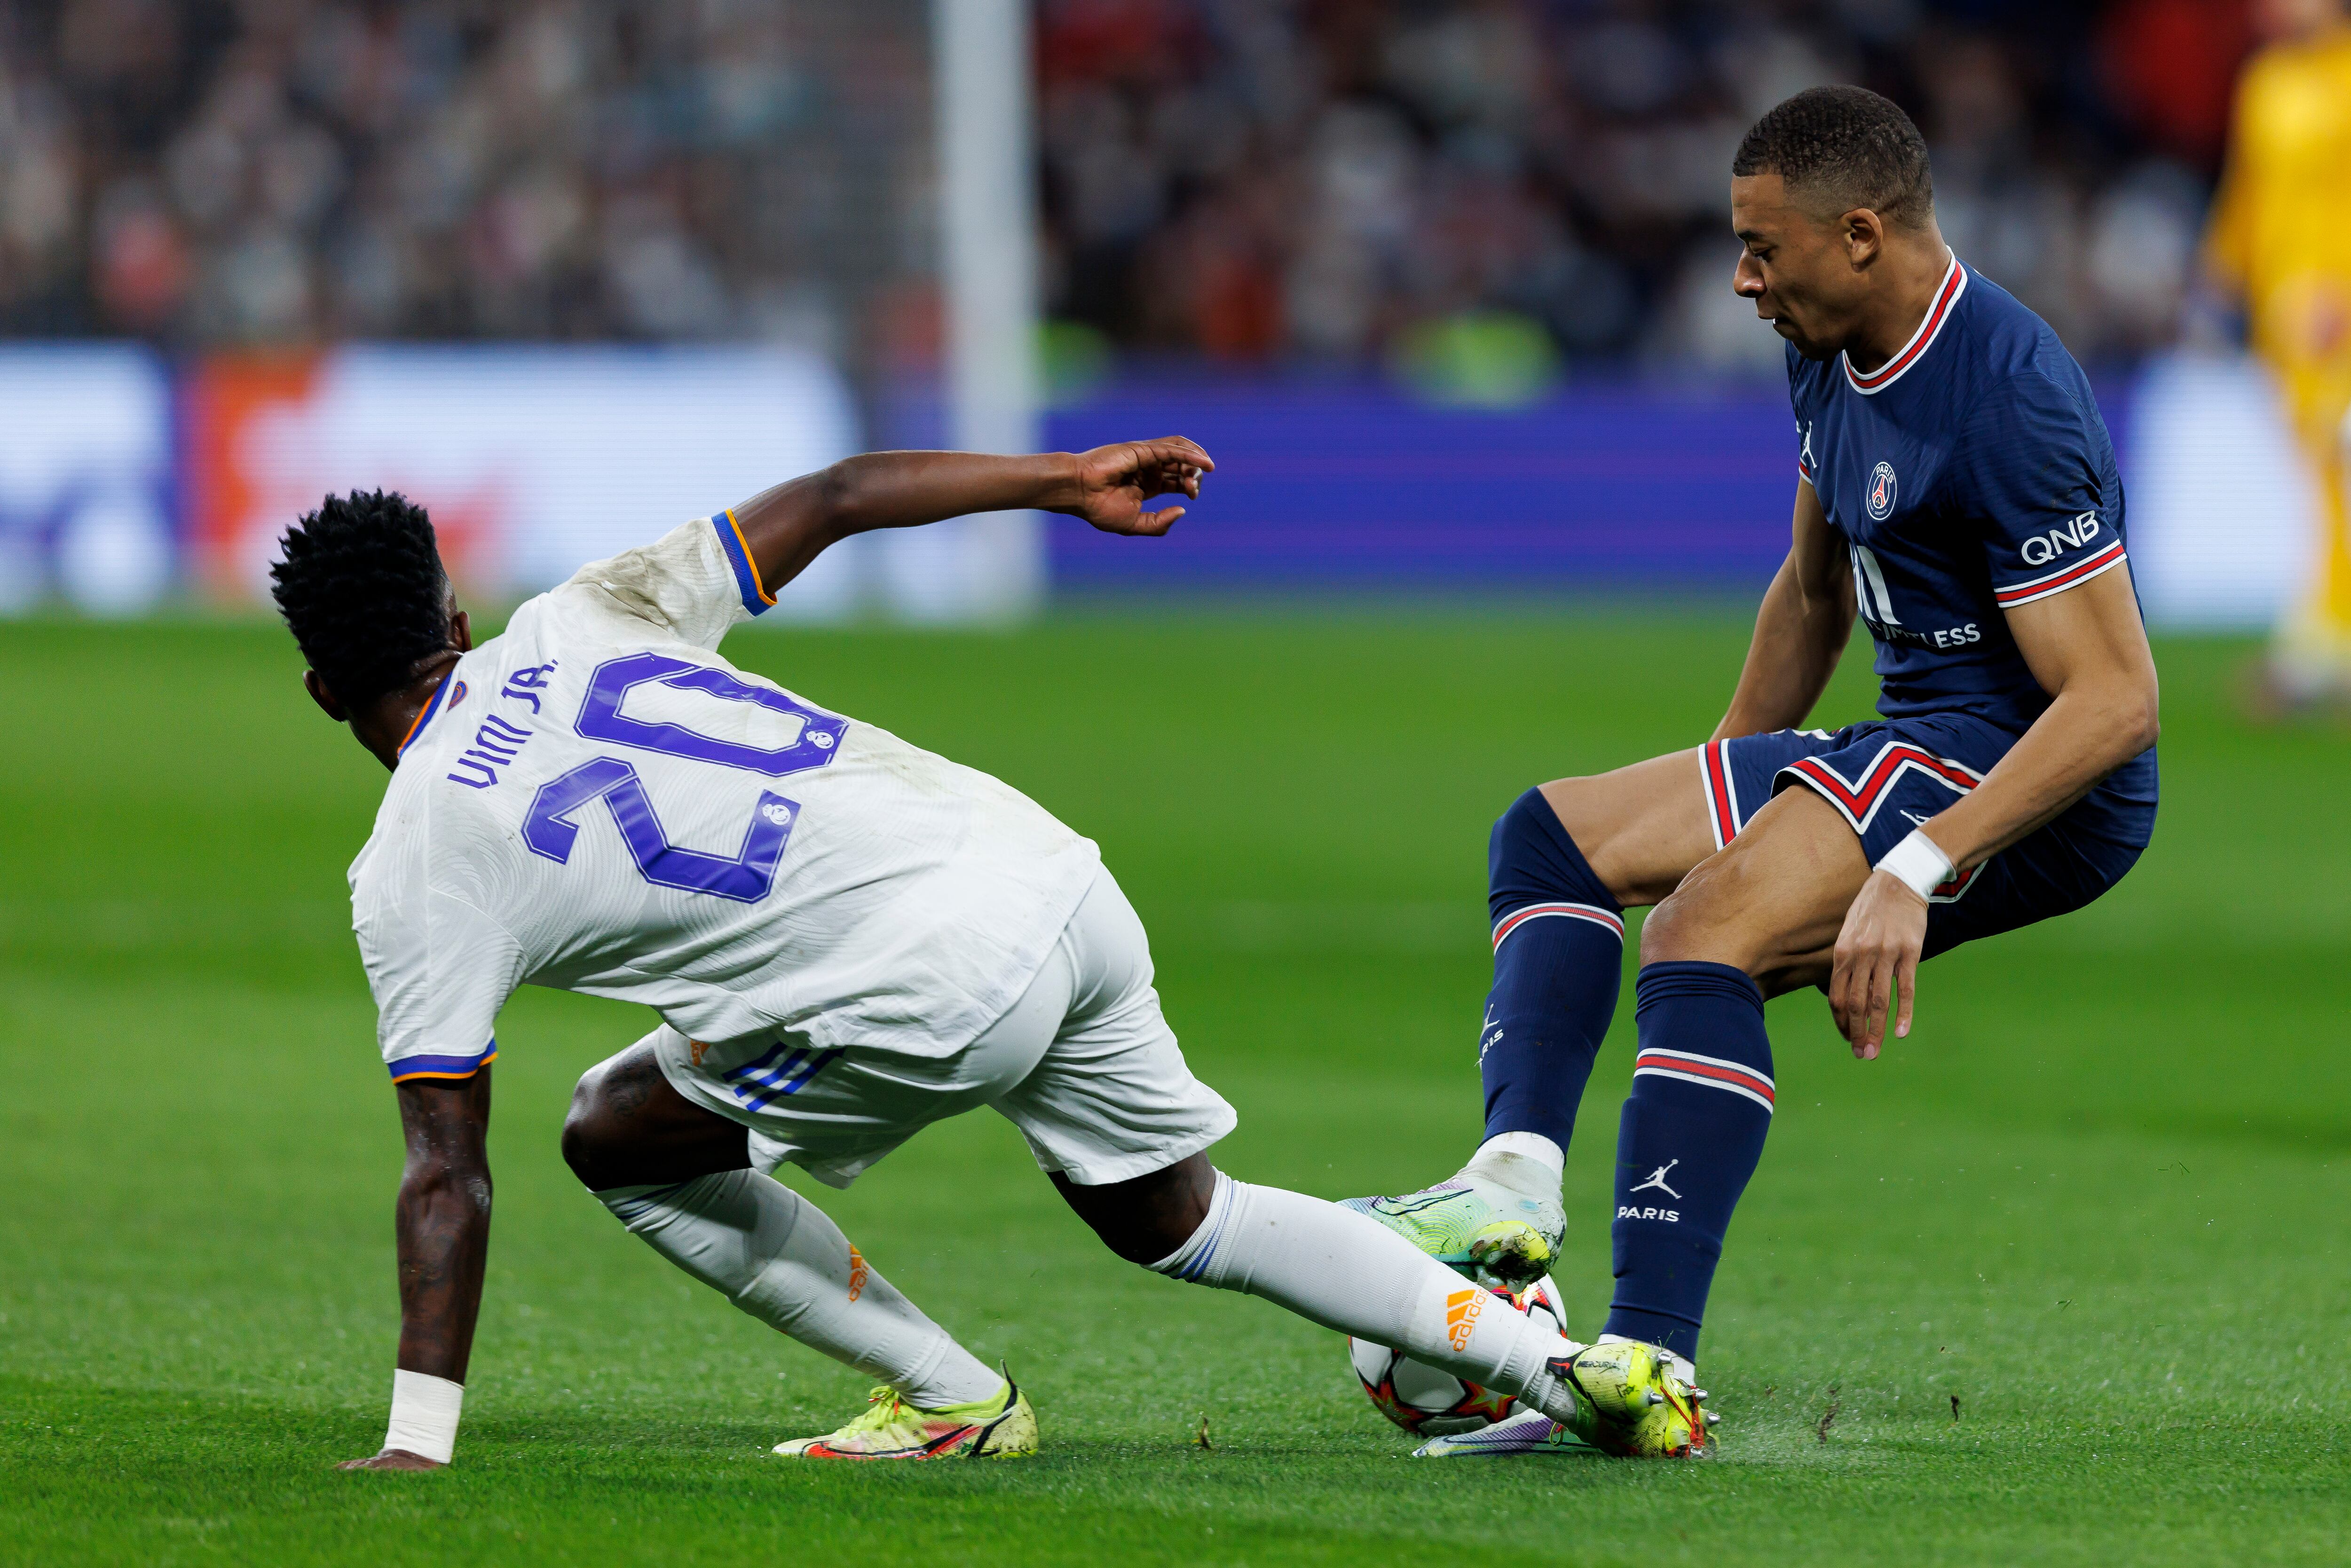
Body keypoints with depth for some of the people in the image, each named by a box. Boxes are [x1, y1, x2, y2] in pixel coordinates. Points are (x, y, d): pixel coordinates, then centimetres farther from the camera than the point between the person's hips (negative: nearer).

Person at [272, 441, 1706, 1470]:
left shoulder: (410, 879, 1)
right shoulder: (577, 623, 15)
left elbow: (448, 1175, -2)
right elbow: (828, 500, 15)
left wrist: (416, 1444, 0)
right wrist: (1070, 480, 25)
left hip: (933, 994, -7)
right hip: (1049, 873, 7)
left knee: (618, 1142, 13)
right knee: (1170, 1220, 27)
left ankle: (952, 1399, 14)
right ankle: (1556, 1359, 19)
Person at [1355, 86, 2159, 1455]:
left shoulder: (2007, 404, -23)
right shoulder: (1833, 357, 7)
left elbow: (2118, 699, -26)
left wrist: (1914, 872, -32)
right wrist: (1719, 801, 26)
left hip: (2037, 798, -11)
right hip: (1911, 755, 11)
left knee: (1707, 931, -30)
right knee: (1556, 836, 11)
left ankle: (1651, 1355, -38)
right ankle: (1518, 1176, -12)